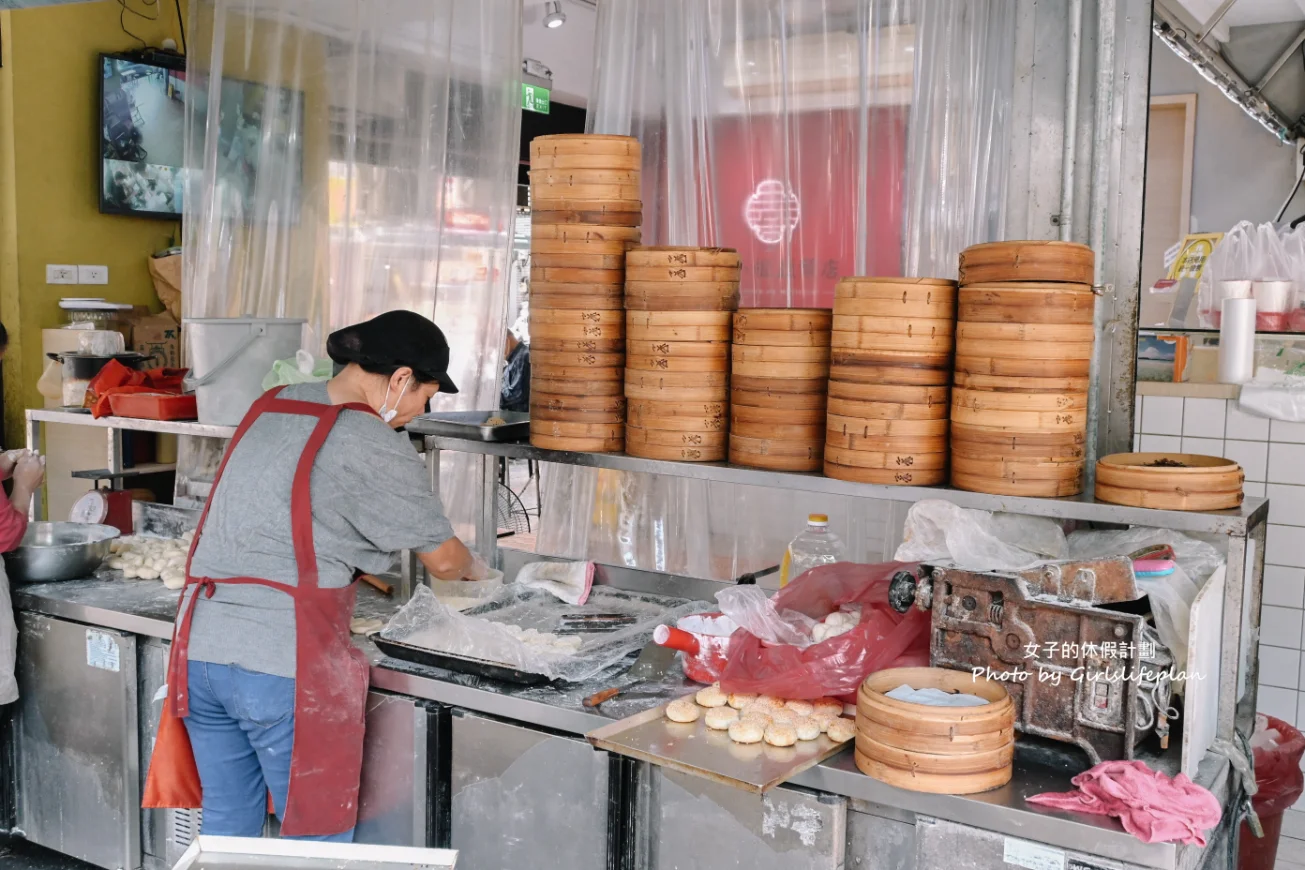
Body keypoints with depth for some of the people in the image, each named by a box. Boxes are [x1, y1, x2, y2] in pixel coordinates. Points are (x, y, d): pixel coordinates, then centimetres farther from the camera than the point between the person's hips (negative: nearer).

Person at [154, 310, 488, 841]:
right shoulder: (376, 447, -10)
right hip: (284, 667, -7)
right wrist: (476, 569, 21)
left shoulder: (271, 406, 11)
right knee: (318, 838, 8)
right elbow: (443, 559, -1)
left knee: (226, 827, 20)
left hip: (201, 650, 8)